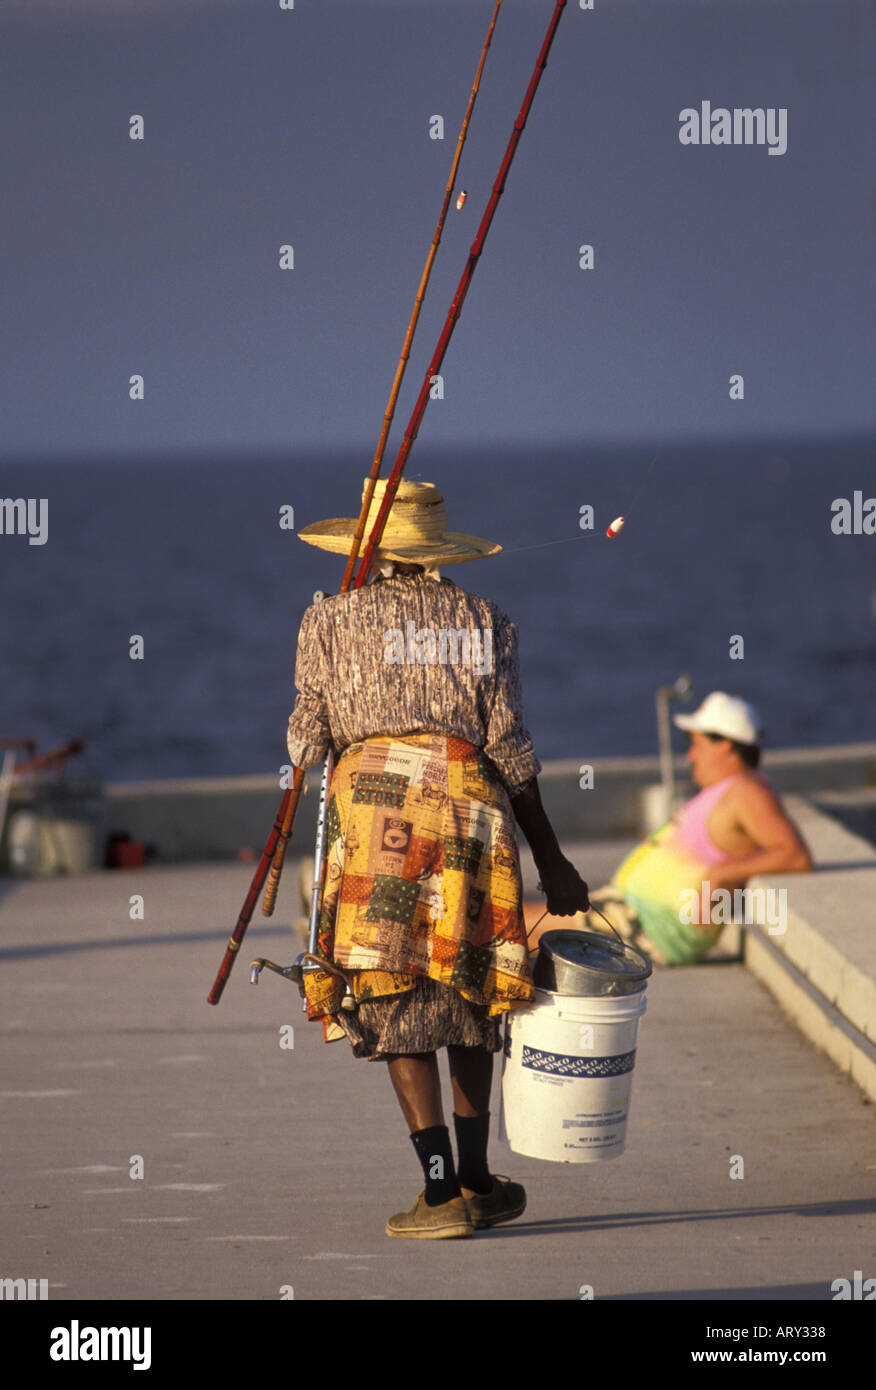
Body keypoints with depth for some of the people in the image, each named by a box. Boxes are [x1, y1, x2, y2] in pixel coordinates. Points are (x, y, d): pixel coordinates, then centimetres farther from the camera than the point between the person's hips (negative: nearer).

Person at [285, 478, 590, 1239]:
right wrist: (551, 859, 11)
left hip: (375, 799, -2)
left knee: (401, 1008, -1)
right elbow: (511, 747, 7)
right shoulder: (484, 620, 13)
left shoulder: (333, 619, 9)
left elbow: (306, 742, 7)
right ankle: (476, 1179, 17)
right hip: (473, 805, 2)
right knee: (472, 993, 16)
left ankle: (443, 1192, -8)